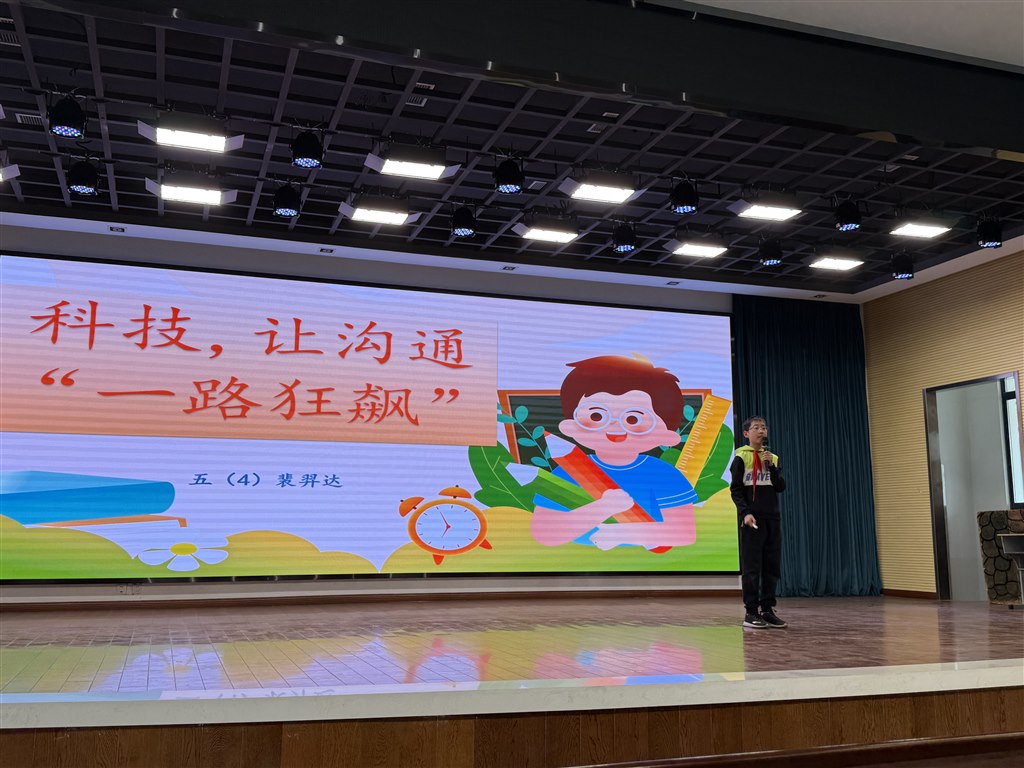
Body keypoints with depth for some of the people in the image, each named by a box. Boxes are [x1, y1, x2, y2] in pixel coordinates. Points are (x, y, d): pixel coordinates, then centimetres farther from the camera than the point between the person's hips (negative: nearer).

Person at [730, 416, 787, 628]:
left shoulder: (773, 458, 13)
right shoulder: (741, 457, 0)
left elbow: (781, 487, 5)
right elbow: (735, 490, -4)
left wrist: (771, 466, -8)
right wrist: (745, 513, -16)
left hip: (772, 517, 5)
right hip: (751, 518, -5)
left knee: (772, 565, 4)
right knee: (752, 567, -5)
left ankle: (767, 609, 11)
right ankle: (751, 612, -1)